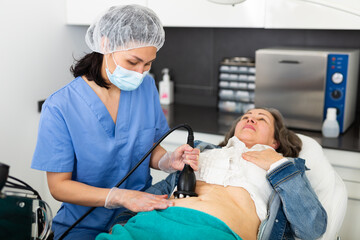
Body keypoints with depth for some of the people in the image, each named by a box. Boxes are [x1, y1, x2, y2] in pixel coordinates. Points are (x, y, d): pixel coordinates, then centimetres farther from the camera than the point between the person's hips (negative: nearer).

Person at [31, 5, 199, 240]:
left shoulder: (146, 86, 0)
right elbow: (59, 186, -11)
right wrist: (120, 196, -24)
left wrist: (170, 161, -15)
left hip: (141, 212, 3)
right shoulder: (59, 108, -13)